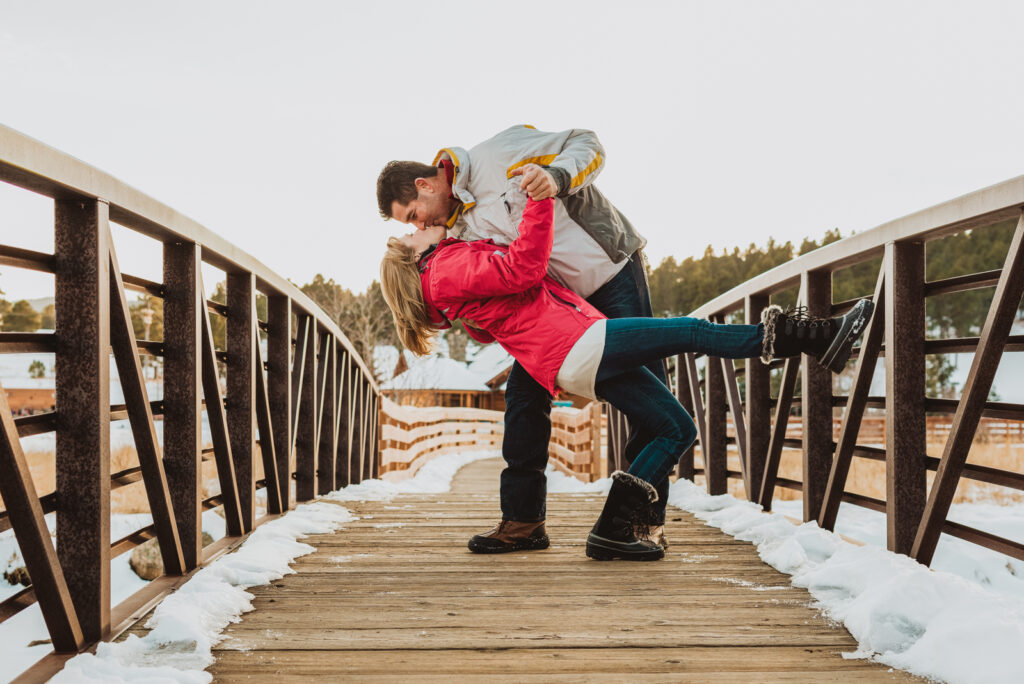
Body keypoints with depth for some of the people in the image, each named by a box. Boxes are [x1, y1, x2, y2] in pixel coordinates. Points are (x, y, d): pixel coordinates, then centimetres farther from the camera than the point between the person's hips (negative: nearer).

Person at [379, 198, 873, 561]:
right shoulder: (447, 271, 2)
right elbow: (523, 269, -9)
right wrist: (540, 198, -7)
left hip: (588, 366, 9)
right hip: (575, 346, -9)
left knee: (677, 430, 5)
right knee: (691, 332, -14)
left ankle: (614, 529, 1)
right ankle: (804, 336, -11)